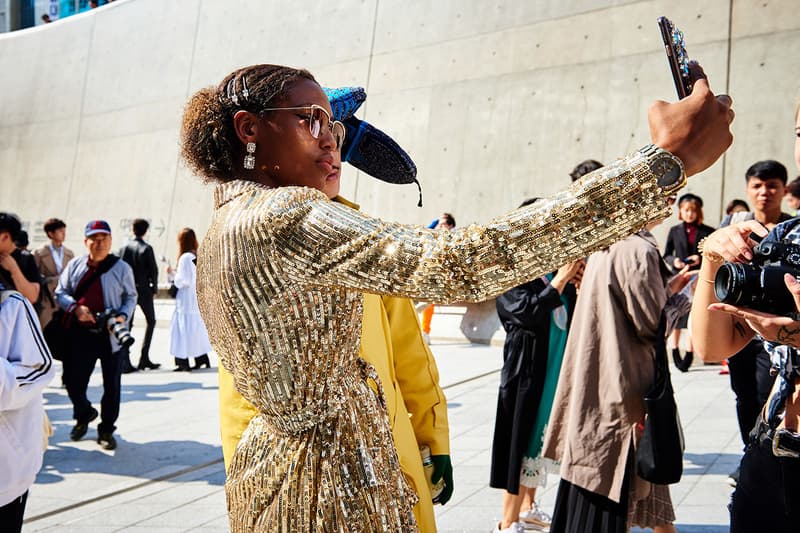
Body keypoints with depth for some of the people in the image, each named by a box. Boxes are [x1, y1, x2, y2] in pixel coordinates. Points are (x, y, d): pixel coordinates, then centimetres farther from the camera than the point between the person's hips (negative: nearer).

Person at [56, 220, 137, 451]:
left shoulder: (121, 268, 0)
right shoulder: (75, 265, 4)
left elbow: (131, 296, 8)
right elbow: (61, 292, 8)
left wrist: (123, 315, -11)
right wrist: (75, 308, -11)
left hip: (112, 335, -1)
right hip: (81, 334, 2)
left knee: (112, 384, 6)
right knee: (73, 380, 5)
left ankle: (106, 430, 23)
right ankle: (84, 414, 36)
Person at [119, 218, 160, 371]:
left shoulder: (124, 247, 2)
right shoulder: (146, 248, -10)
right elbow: (153, 269, -9)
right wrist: (154, 287, 5)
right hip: (144, 290, -4)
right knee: (151, 321, 12)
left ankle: (125, 363, 2)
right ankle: (144, 358, 6)